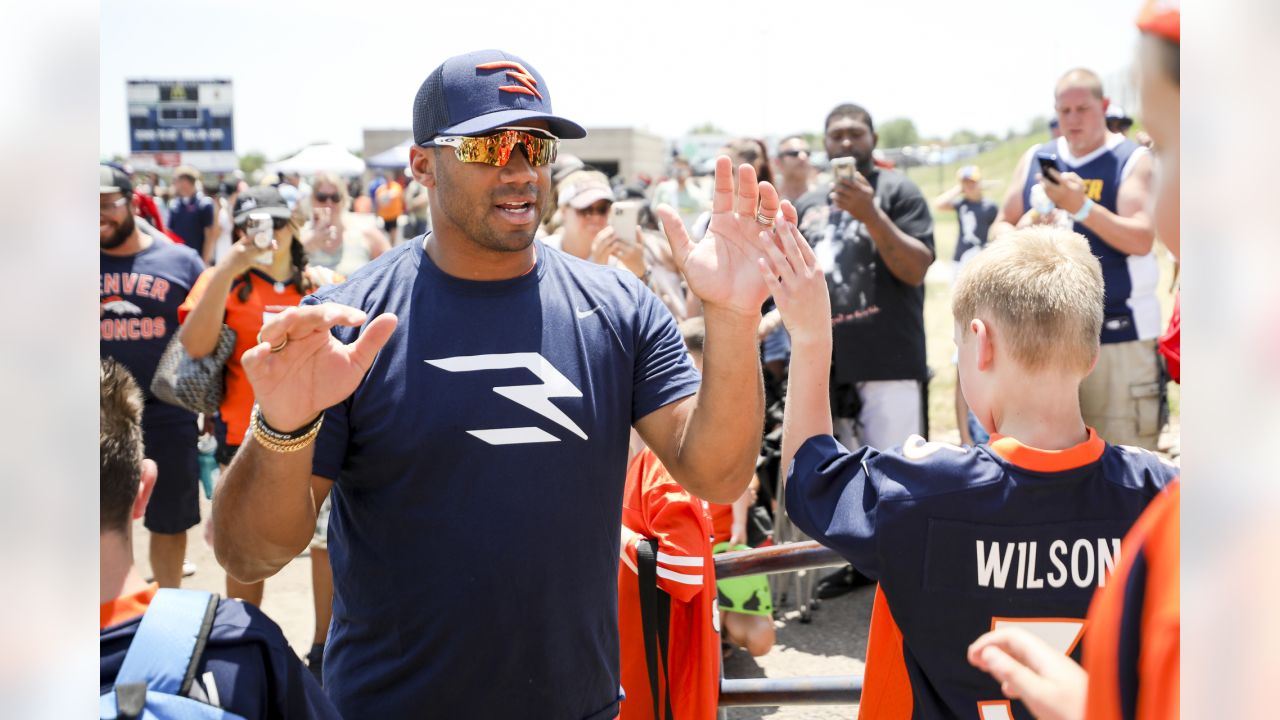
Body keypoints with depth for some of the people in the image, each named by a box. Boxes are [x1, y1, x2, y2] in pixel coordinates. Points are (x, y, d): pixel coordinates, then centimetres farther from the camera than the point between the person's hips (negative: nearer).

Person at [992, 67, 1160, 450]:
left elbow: (1142, 240, -14)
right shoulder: (1034, 159, 11)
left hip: (1117, 334, -4)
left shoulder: (1133, 160, -3)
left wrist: (1082, 206, -27)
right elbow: (999, 229, 14)